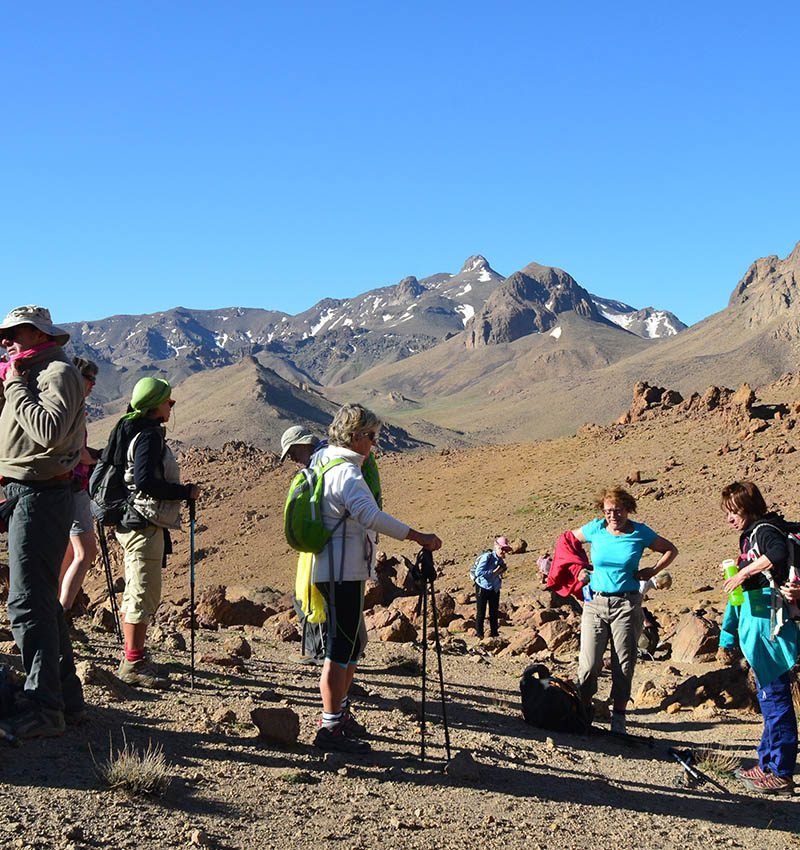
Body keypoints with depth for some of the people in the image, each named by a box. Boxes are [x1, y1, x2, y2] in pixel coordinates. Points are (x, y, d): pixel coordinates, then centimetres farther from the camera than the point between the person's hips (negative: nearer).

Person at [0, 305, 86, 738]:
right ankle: (66, 698, 24)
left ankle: (42, 710, -7)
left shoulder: (58, 373, -11)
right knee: (43, 601, 15)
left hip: (39, 496, -10)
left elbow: (48, 430, -27)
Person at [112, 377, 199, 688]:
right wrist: (185, 492, -15)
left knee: (135, 593, 16)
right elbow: (145, 480, -24)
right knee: (144, 595, -7)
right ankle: (134, 663, -3)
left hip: (131, 522, 11)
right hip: (144, 525, -11)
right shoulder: (148, 435, -15)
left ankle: (133, 658, 25)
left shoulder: (131, 431, 16)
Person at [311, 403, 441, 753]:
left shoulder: (326, 465, 14)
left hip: (340, 572, 11)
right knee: (341, 648, -7)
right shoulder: (346, 473, -17)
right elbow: (372, 516, -30)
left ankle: (339, 713, 29)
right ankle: (330, 728, -4)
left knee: (353, 641, 20)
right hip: (342, 573, -11)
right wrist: (419, 537, -29)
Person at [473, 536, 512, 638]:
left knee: (494, 612, 12)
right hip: (483, 588, -7)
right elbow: (478, 572, -23)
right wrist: (493, 572, -23)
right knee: (481, 612, 0)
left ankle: (494, 633, 22)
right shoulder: (487, 557, -17)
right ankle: (479, 634, 8)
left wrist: (502, 571, -2)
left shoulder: (501, 561, 5)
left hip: (495, 589, 7)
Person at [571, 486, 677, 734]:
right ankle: (583, 708, 8)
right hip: (595, 602, 1)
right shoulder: (596, 529, 1)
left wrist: (652, 571, 1)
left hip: (626, 604, -1)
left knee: (624, 663, 2)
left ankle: (618, 716, 11)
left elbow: (671, 550, 12)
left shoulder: (640, 533, -1)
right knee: (589, 663, -4)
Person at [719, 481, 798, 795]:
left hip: (769, 625, -11)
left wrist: (744, 572, -27)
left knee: (775, 698, -6)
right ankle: (768, 764, 25)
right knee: (768, 698, 16)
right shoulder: (750, 536, 17)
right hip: (758, 627, 11)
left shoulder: (765, 530, -12)